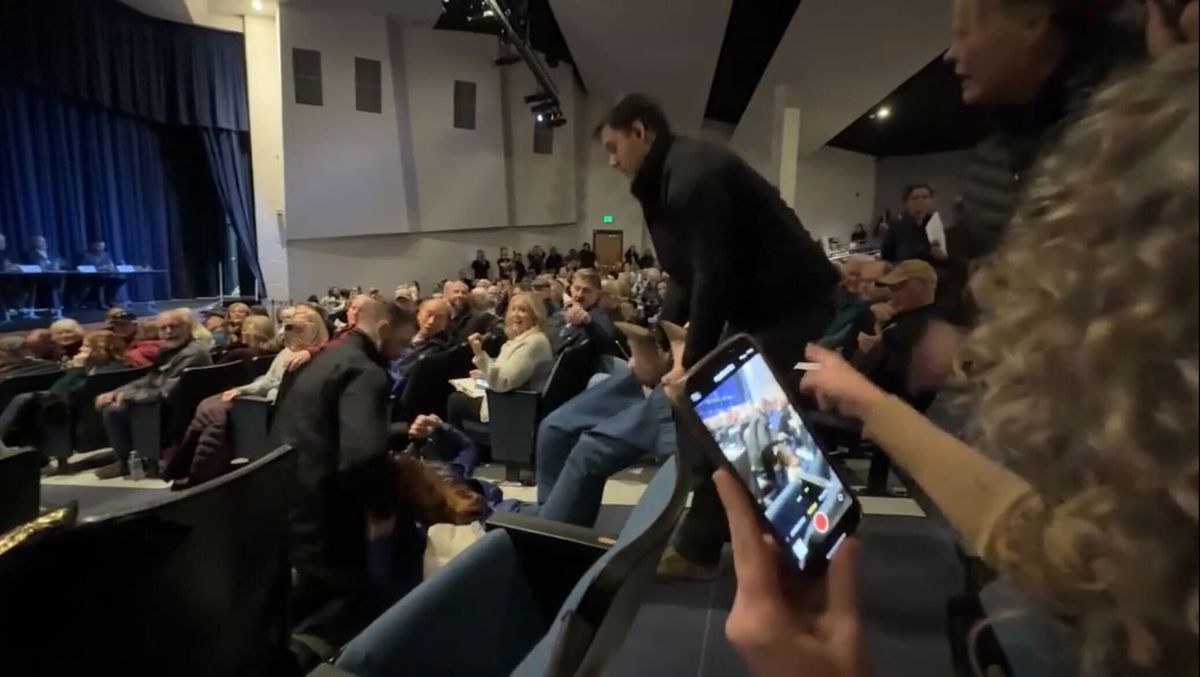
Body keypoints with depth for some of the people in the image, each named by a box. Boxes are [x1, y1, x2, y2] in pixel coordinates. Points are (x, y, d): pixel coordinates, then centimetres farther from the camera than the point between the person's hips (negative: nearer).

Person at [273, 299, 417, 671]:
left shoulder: (321, 359, 14)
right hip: (317, 519, -9)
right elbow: (363, 455, -33)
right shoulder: (365, 372, -16)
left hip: (278, 509, 9)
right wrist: (383, 506, -14)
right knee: (352, 615, 8)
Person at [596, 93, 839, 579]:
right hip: (756, 301, 10)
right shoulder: (668, 179, 11)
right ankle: (702, 544, 24)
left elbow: (713, 276, -25)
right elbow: (687, 275, 12)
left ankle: (698, 550, 5)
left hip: (792, 301, -10)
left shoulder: (694, 175, -21)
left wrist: (692, 362, -19)